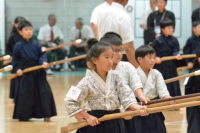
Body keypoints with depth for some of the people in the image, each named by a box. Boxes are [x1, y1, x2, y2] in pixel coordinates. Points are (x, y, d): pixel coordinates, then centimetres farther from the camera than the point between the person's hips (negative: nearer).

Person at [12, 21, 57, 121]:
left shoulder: (36, 45, 2)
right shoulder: (19, 46, -2)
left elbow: (42, 55, 0)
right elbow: (15, 60, 3)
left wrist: (44, 62, -18)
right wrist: (17, 69, -8)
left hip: (38, 73, 2)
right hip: (25, 74, -2)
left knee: (45, 92, -2)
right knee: (24, 95, 0)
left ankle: (46, 116, 6)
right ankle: (24, 116, 14)